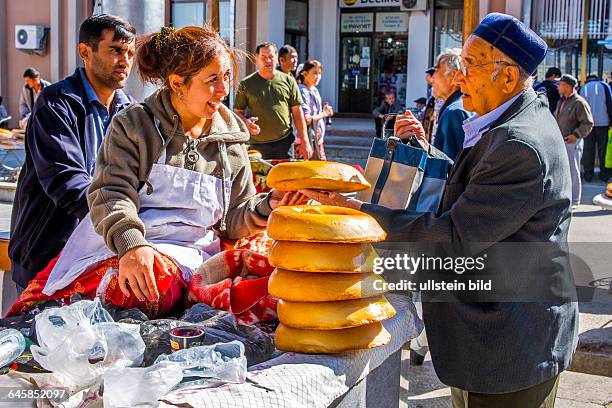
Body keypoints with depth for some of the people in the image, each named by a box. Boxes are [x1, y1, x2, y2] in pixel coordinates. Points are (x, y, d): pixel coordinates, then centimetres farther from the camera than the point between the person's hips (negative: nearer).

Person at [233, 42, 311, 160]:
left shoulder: (288, 81, 8)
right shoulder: (246, 84, 4)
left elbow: (297, 112, 7)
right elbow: (237, 111, 9)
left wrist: (305, 142, 3)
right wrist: (246, 122, -14)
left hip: (285, 142, 1)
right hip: (258, 144, -1)